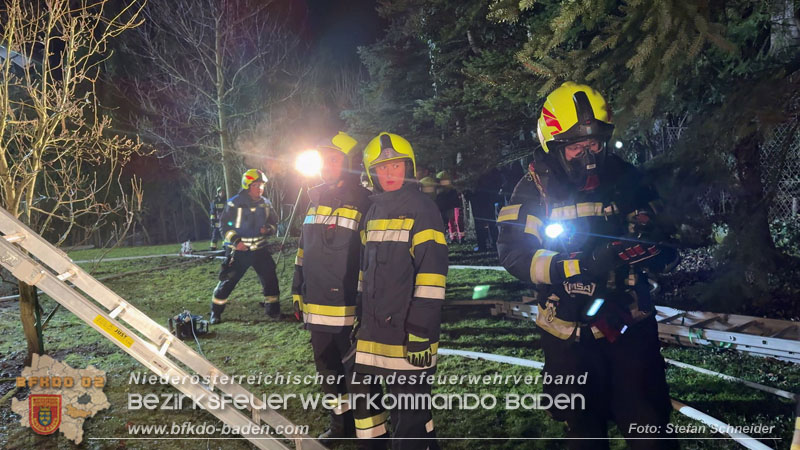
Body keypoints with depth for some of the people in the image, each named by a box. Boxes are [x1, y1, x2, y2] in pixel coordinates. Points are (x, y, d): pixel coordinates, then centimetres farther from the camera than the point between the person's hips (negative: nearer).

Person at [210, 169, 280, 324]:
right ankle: (215, 312, 15)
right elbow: (225, 225, -6)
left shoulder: (265, 204, 4)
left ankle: (273, 310, 16)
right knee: (228, 281, -1)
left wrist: (268, 229, -9)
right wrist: (236, 241, -18)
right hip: (238, 250, -4)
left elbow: (274, 222, 13)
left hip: (259, 249, 4)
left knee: (270, 278, -1)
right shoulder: (234, 203, -10)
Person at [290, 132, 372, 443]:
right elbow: (303, 252, 17)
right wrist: (298, 294, 16)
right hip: (317, 309, 8)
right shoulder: (317, 201, 12)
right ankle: (342, 425, 37)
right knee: (328, 369, 19)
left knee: (357, 374, 4)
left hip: (348, 310, -7)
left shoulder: (363, 205, -11)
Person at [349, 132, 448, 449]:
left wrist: (421, 332, -20)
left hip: (407, 332, -8)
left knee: (410, 412, 1)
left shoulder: (422, 209, -9)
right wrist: (361, 317, 21)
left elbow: (431, 275, -17)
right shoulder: (374, 212, 16)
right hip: (374, 331, 8)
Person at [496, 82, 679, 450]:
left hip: (630, 325, 1)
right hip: (569, 334, -1)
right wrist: (582, 264, -29)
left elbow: (657, 242, 8)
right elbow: (514, 254, -16)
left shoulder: (624, 178, 2)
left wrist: (658, 253, -17)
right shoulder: (535, 188, -5)